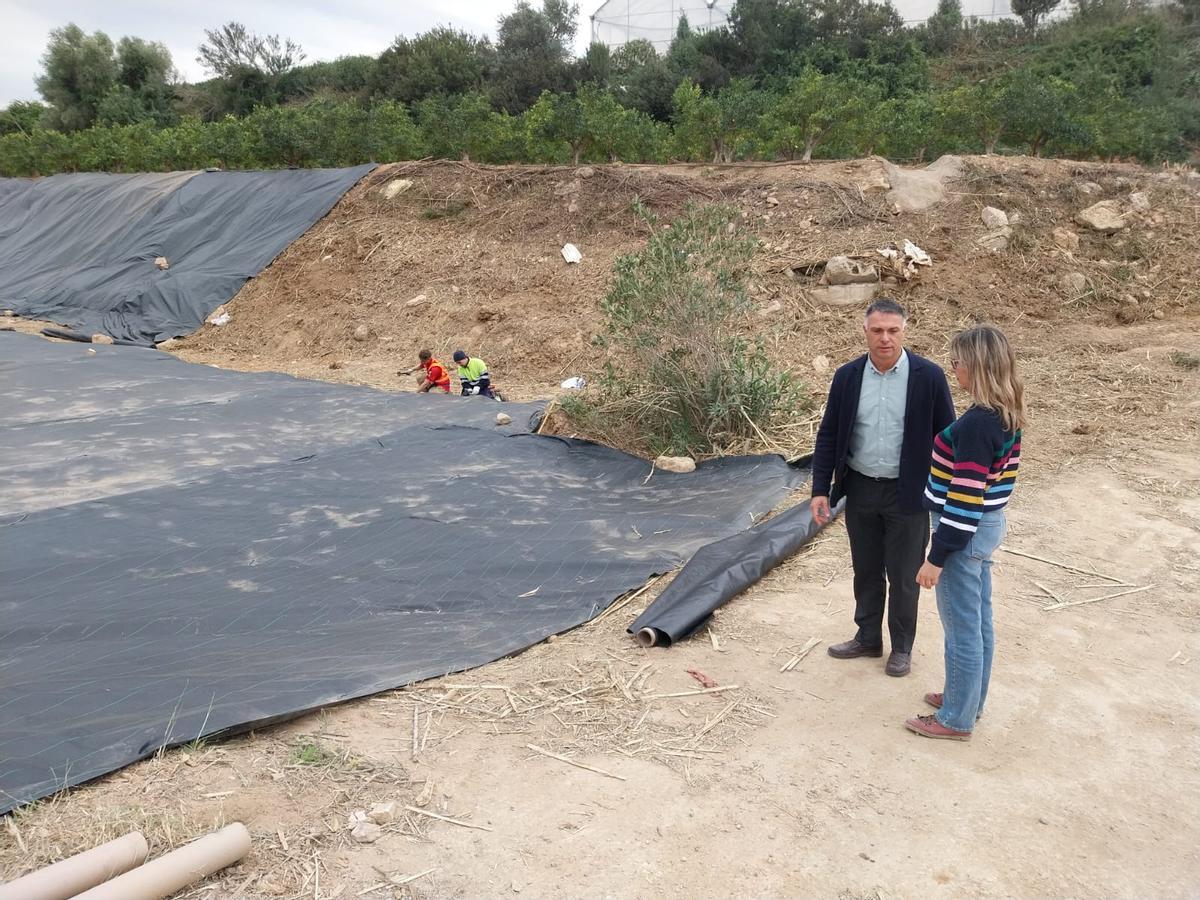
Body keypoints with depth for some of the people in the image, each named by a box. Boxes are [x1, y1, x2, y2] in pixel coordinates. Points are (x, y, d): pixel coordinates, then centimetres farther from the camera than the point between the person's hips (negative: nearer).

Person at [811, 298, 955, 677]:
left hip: (907, 493, -3)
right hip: (859, 490, 3)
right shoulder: (847, 376, -3)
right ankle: (867, 638, 36)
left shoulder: (929, 376, -11)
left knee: (903, 575, 10)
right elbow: (828, 435, 2)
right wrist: (820, 489, -3)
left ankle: (901, 647, 30)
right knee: (866, 571, 17)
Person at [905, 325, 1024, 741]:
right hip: (989, 524, 10)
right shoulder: (1007, 416, 3)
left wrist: (937, 557, -18)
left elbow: (965, 500, -25)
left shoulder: (976, 425, -26)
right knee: (978, 621, 21)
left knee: (962, 627, 5)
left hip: (965, 532, -9)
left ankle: (956, 719, 19)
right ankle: (968, 697, 38)